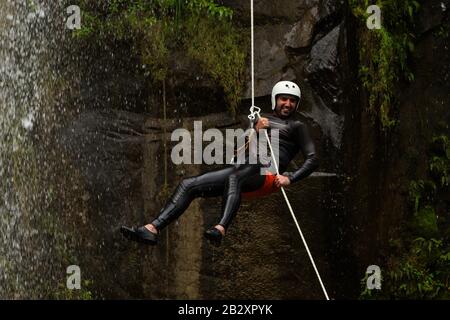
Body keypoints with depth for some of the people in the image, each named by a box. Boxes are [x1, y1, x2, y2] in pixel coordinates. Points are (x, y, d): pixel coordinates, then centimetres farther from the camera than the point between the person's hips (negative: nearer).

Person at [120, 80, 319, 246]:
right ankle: (153, 229, -20)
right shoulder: (261, 119, 31)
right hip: (240, 169, 6)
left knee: (234, 178, -42)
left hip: (267, 174, -6)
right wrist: (256, 130, 1)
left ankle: (220, 229, -64)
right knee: (188, 184, -10)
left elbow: (313, 160, 6)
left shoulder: (296, 127, 16)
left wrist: (290, 178, -12)